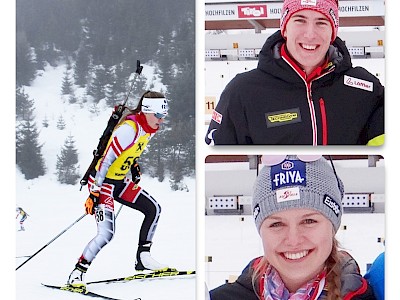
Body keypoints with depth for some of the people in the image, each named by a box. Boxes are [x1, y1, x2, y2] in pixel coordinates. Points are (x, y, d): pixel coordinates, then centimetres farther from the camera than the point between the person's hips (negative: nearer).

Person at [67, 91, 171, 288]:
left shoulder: (149, 127, 0)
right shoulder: (129, 129, -27)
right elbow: (106, 160, -28)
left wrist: (134, 167, 22)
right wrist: (94, 193, -29)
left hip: (120, 181, 9)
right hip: (103, 181, -9)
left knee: (153, 209, 4)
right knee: (106, 234, -19)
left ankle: (142, 259, 15)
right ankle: (77, 274, -7)